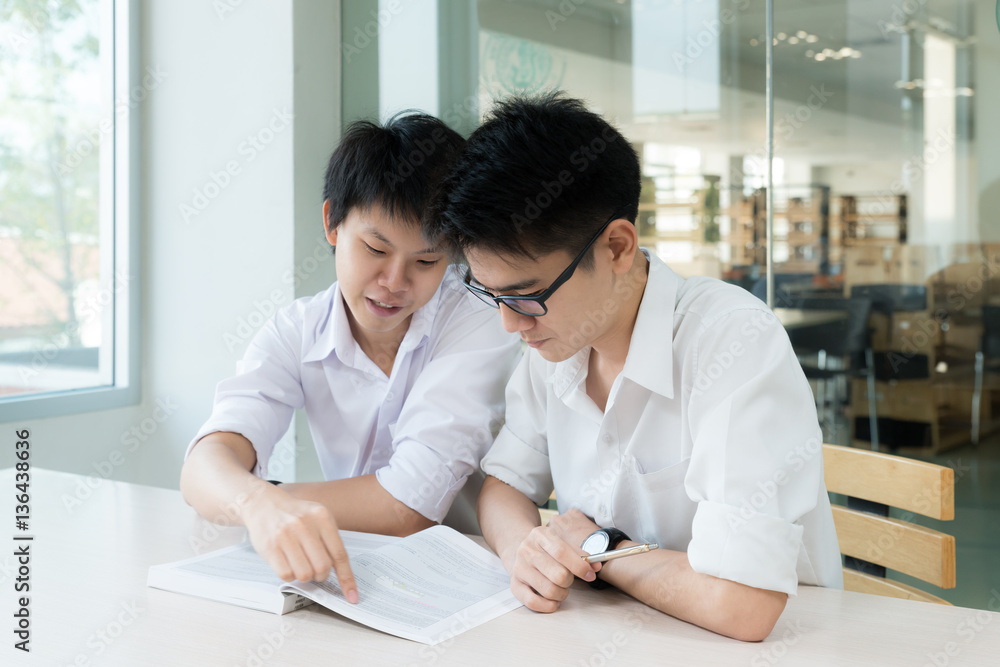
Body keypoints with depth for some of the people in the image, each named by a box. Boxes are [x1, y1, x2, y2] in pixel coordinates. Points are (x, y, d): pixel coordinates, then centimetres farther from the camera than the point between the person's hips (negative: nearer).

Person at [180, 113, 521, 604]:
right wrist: (257, 501, -41)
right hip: (349, 570, 3)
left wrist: (236, 498, -14)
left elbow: (410, 503, -22)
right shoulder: (295, 332, -3)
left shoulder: (483, 323, -13)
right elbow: (203, 468, -17)